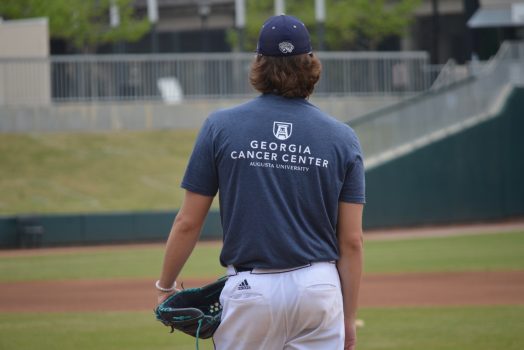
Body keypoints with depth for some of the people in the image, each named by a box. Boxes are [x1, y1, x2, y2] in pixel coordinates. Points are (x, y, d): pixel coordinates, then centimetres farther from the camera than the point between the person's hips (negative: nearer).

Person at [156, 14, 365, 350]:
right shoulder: (342, 137, 1)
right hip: (319, 287, 1)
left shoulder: (220, 126, -1)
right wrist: (349, 318, 8)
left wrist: (165, 286, 14)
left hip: (249, 288, -1)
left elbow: (188, 224, 0)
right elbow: (352, 241, 1)